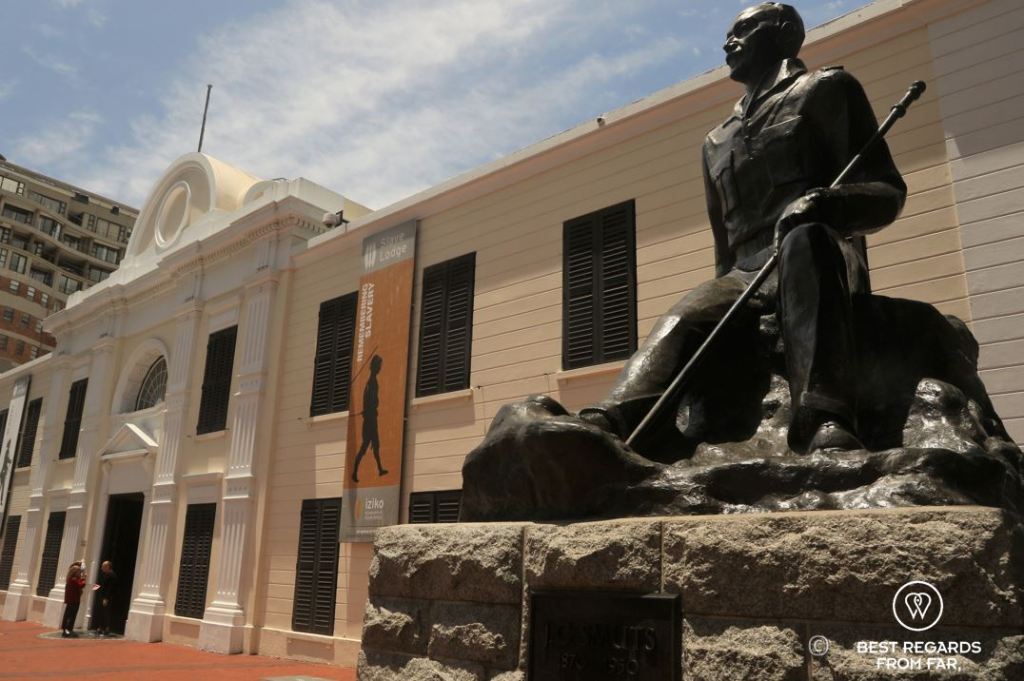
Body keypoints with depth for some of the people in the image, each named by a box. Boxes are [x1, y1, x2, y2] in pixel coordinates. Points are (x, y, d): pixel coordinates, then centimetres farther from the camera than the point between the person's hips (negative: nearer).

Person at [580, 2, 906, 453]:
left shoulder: (825, 89, 15)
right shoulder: (717, 143, 31)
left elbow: (888, 191, 3)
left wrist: (830, 203, -19)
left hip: (818, 252, -4)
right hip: (744, 275, 4)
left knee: (804, 237, -39)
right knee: (682, 321, -27)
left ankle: (823, 422, -58)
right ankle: (608, 423, -52)